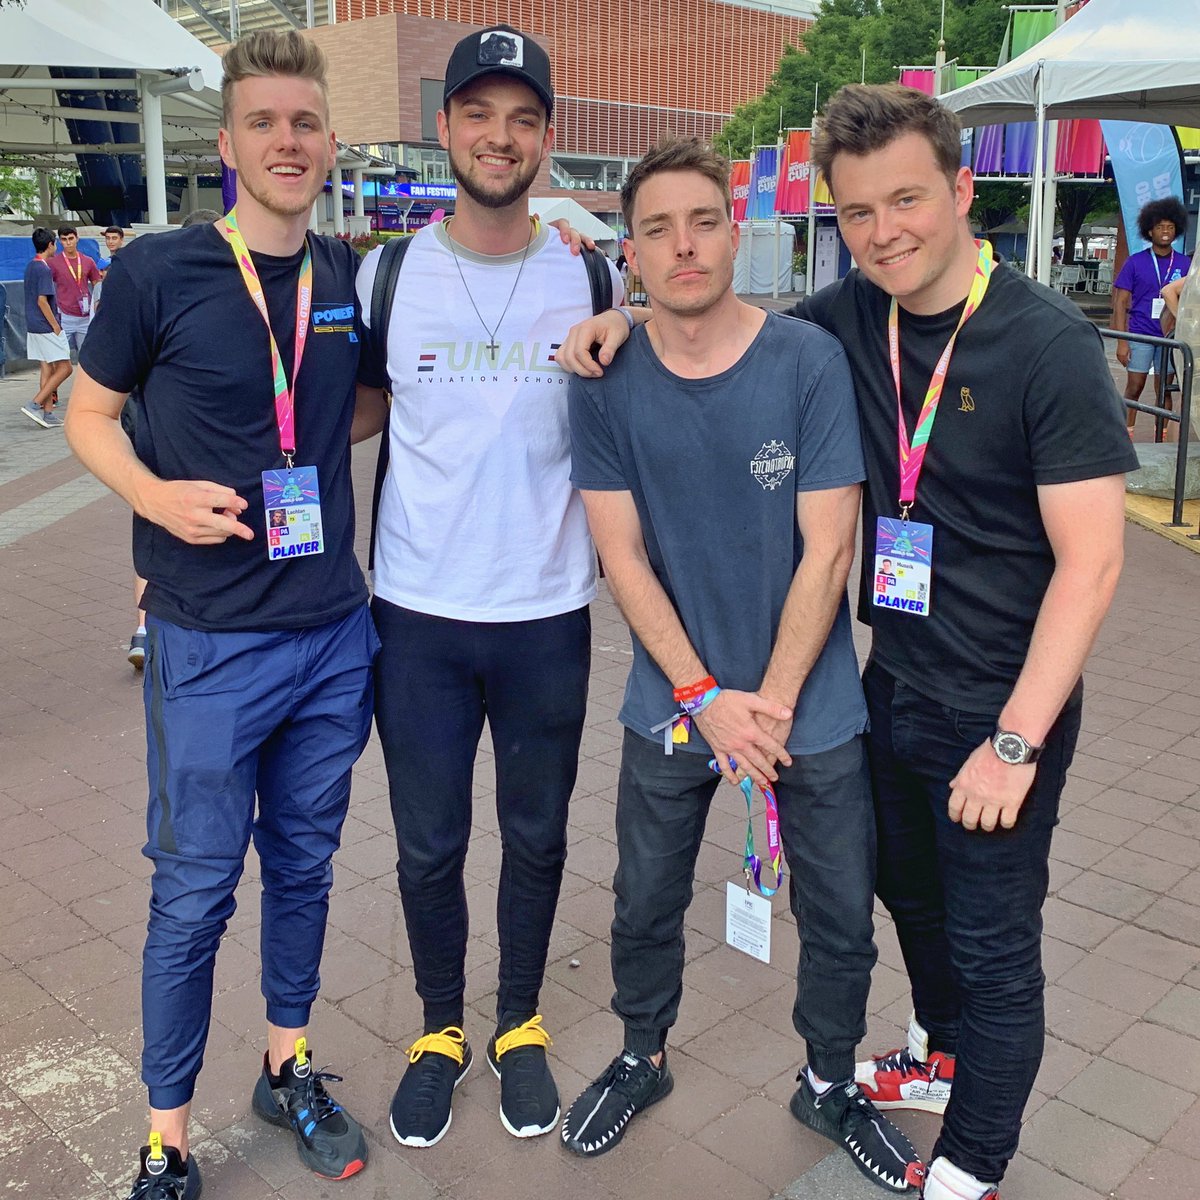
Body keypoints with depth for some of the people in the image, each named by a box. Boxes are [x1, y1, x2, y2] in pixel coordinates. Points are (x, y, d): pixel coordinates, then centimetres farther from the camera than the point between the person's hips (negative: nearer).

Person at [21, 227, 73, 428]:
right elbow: (42, 301, -20)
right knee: (64, 368, -4)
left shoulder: (30, 266, 14)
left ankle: (48, 413, 8)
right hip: (46, 327, -9)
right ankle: (34, 405, -10)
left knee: (46, 368, 9)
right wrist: (56, 327, -16)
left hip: (33, 327, 9)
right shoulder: (44, 269, -15)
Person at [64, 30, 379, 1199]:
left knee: (303, 866, 18)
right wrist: (158, 495, -18)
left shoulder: (350, 277, 3)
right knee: (194, 893, 6)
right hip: (212, 645, -4)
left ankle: (288, 1068, 39)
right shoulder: (158, 270, -8)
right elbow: (88, 415, 3)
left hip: (335, 635, 4)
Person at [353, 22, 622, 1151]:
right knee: (429, 846, 12)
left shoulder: (592, 280, -1)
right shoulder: (389, 274, -1)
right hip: (418, 619, 0)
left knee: (536, 838, 15)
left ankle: (520, 1025, 38)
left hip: (547, 617, 0)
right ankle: (439, 1030, 36)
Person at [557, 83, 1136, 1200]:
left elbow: (1090, 560, -20)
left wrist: (1015, 739, -23)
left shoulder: (1048, 345, -19)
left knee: (992, 941, 9)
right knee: (910, 891, 25)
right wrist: (630, 322, -5)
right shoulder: (853, 314, -3)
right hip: (894, 682, 6)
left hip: (1001, 707, -6)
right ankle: (941, 1054, 53)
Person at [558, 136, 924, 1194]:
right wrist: (705, 697, -14)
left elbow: (826, 552, -12)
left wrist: (772, 702, -14)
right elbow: (623, 557, -7)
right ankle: (642, 1058, 44)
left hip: (812, 707, -1)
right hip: (671, 704, 1)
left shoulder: (809, 361, -12)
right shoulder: (607, 381, -7)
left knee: (841, 916, 11)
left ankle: (831, 1082, 38)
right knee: (646, 903, 17)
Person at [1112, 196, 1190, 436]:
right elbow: (1120, 303, -1)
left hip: (1170, 336, 2)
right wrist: (1121, 341, -9)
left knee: (1164, 390, 7)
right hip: (1140, 335, -2)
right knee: (1134, 388, 0)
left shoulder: (1184, 264, 7)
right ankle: (1126, 434, 8)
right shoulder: (1135, 262, 0)